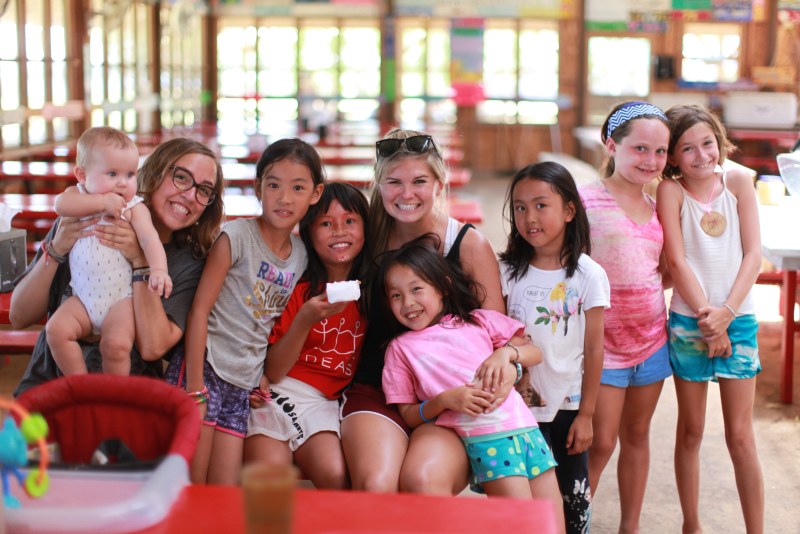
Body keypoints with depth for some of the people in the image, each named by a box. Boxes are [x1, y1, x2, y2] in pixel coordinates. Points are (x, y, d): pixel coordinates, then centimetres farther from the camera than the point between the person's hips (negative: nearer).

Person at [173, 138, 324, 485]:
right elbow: (199, 309, -11)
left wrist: (265, 376, 1)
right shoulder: (236, 237, -8)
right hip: (205, 369, -5)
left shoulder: (301, 255, 8)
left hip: (244, 384, 6)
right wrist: (195, 390, -16)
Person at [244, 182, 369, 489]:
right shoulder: (298, 289, -2)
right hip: (278, 392, -2)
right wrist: (305, 319, -19)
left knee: (336, 478, -27)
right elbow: (274, 372, -5)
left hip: (323, 402, 2)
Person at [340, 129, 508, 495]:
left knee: (422, 480, -30)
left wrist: (506, 359, -21)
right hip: (375, 394, 1)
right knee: (374, 485, -26)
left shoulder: (469, 244, 1)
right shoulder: (368, 240, 6)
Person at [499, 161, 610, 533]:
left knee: (573, 496, 8)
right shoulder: (508, 270, -4)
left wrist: (586, 414, -4)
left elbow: (594, 349, -5)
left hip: (568, 405, -1)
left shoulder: (588, 275, -8)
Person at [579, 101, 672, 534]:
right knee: (600, 443, -3)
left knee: (637, 435, 14)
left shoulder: (656, 208, 9)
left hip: (652, 336, 6)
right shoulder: (585, 200, -10)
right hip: (604, 340, -5)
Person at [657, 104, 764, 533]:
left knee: (740, 434, 4)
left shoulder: (738, 181, 0)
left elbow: (753, 255, -4)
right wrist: (706, 316, -13)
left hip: (738, 320, 1)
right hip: (688, 322, -1)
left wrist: (726, 313, -13)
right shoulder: (671, 191, -4)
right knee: (690, 432, 11)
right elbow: (677, 260, -9)